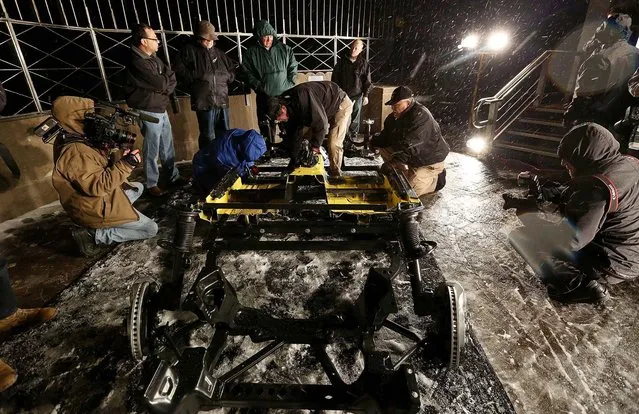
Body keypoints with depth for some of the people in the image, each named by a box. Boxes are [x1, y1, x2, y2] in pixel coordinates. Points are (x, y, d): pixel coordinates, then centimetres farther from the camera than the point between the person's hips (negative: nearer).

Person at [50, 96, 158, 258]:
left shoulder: (73, 140, 2)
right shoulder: (75, 152, -28)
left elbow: (99, 165, 6)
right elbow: (98, 186, -33)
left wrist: (106, 145, -10)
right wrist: (125, 164, -30)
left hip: (100, 198, 10)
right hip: (97, 209, -10)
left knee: (138, 187, 29)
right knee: (151, 229, -6)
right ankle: (92, 234, -4)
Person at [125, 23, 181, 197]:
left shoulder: (154, 58, 11)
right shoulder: (137, 63, -18)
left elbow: (172, 81, 8)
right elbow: (162, 84, -22)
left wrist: (165, 86, -11)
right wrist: (167, 77, -1)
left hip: (161, 109, 8)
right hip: (148, 112, -8)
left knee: (168, 146, 15)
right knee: (152, 150, -1)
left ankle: (173, 176, 27)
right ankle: (151, 184, 12)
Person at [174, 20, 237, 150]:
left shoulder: (219, 53, 18)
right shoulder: (189, 50, 4)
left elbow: (233, 70, 26)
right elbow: (179, 70, -2)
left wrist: (227, 77, 9)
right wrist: (197, 77, -9)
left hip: (222, 100, 5)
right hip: (204, 101, -5)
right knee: (208, 136, -3)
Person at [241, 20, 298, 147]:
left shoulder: (284, 49, 3)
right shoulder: (251, 52, -1)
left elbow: (293, 66, 10)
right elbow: (247, 73, -1)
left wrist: (290, 83, 1)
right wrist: (259, 87, -9)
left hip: (285, 94, 1)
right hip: (264, 96, -1)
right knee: (266, 126, 6)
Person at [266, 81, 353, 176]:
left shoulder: (302, 96, -37)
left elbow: (321, 122, -36)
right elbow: (293, 135, -3)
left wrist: (315, 145, -24)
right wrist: (294, 159, -4)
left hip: (341, 104, -8)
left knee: (333, 144, -19)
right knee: (303, 135, 1)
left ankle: (335, 176, -1)